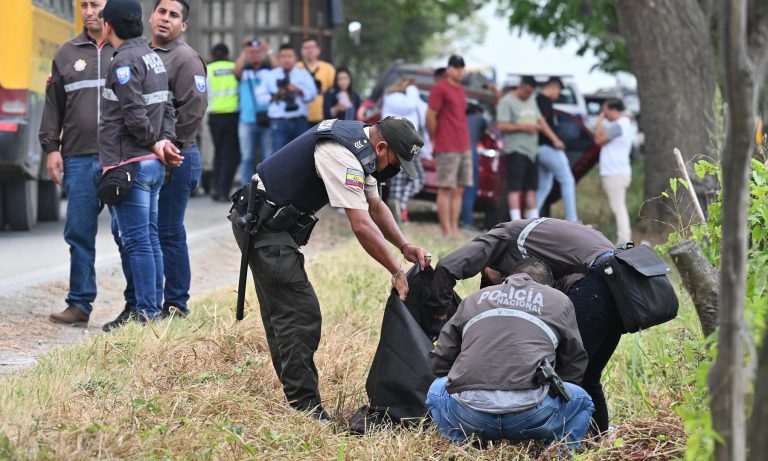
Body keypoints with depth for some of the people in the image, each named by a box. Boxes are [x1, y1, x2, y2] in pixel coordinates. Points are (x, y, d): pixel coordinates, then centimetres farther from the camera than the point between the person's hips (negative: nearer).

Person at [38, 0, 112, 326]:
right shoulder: (67, 54, 13)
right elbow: (53, 104, 14)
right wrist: (51, 147, 6)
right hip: (79, 158, 2)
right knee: (79, 232, 2)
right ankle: (80, 305, 8)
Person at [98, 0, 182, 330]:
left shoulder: (125, 61, -14)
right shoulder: (153, 58, 16)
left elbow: (135, 115, -20)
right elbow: (168, 108, 15)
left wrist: (155, 142, -5)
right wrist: (164, 140, 0)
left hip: (130, 164, -10)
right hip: (153, 165, 10)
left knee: (136, 241, -7)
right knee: (149, 239, 13)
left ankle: (146, 313, -6)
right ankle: (152, 308, 18)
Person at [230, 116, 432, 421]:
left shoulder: (360, 147, 8)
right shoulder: (342, 155, -24)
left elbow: (375, 206, 15)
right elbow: (361, 225, -27)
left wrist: (405, 246, 1)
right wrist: (397, 273, -21)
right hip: (263, 224, -11)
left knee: (280, 314, 14)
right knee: (301, 314, -13)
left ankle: (295, 398, 21)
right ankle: (305, 407, -12)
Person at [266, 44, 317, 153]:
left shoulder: (303, 74, 11)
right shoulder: (271, 75, 9)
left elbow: (312, 94, -1)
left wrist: (298, 90, -18)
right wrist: (274, 96, -12)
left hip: (300, 122, 2)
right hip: (279, 122, -2)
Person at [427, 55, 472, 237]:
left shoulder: (460, 89, 17)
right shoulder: (440, 88, -7)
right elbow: (430, 116, -10)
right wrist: (435, 140, -5)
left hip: (463, 148, 8)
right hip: (447, 149, -8)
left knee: (458, 191, 7)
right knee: (446, 190, -6)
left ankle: (454, 229, 10)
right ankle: (447, 232, -7)